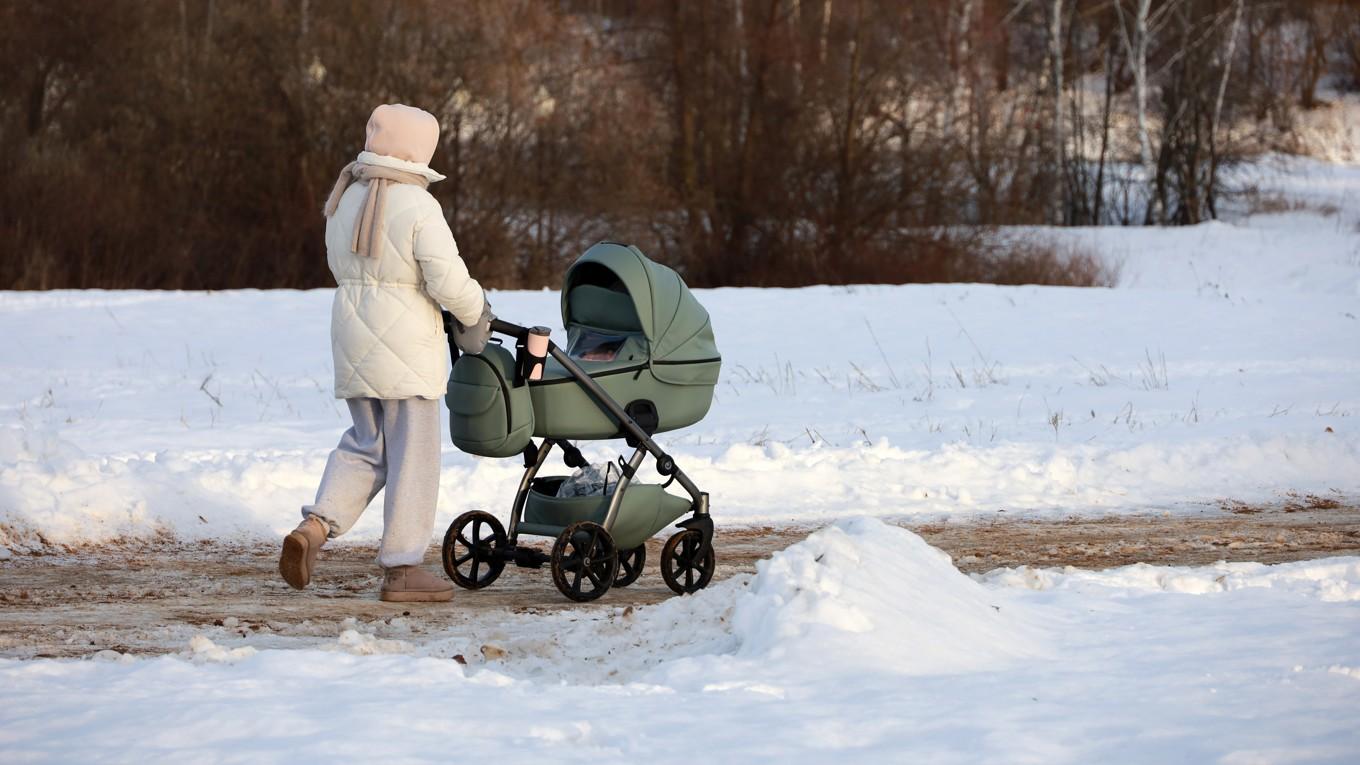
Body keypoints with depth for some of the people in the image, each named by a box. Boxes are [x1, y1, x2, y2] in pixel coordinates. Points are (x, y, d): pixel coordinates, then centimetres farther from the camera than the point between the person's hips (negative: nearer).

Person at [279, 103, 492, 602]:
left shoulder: (345, 200, 9)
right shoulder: (416, 205, -14)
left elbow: (342, 267, 14)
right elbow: (448, 279, -18)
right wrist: (475, 315, 0)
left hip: (352, 336, 7)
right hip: (404, 341, -7)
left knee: (365, 445, 17)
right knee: (412, 453, 2)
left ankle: (314, 528, -2)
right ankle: (402, 567, 6)